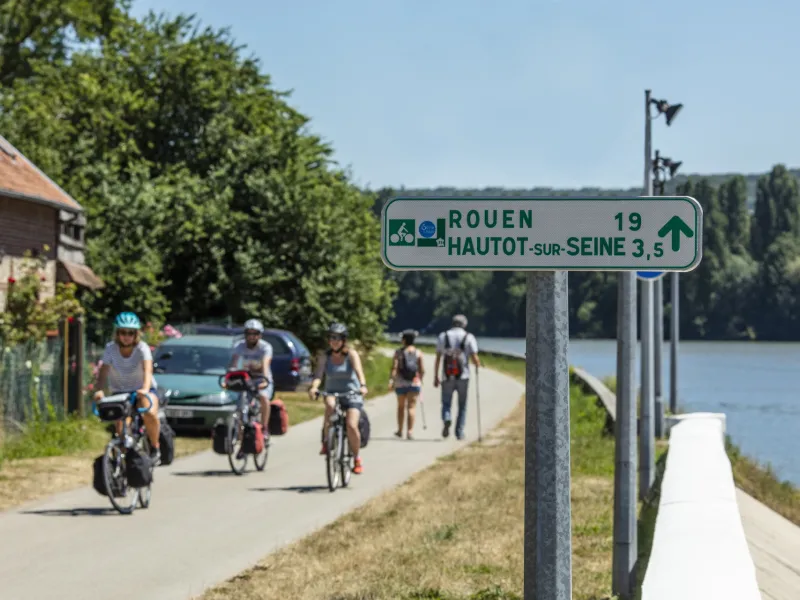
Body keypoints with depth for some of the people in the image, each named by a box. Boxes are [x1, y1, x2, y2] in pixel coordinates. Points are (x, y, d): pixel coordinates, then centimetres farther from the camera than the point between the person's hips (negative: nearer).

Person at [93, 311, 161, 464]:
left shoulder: (142, 348, -19)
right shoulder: (111, 349, -14)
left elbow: (147, 370, -34)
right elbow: (103, 372, -24)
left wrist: (145, 389, -54)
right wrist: (100, 390, -44)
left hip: (142, 390, -2)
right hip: (120, 391, 2)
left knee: (150, 414, -31)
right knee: (121, 429, -18)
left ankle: (155, 448, -9)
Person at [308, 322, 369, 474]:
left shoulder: (351, 354, -7)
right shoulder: (324, 356, -2)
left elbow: (358, 370, -24)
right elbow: (319, 373, -16)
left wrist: (363, 386, -43)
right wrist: (314, 387, -37)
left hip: (352, 394, -1)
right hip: (332, 393, 1)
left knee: (351, 426, -20)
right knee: (330, 404, -36)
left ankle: (357, 459, 3)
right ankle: (326, 441, -20)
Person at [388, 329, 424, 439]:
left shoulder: (399, 352, -3)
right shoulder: (418, 353, 1)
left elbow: (394, 368, -11)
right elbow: (422, 370, 2)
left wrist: (391, 380, -12)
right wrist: (420, 379, 18)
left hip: (401, 384, 0)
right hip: (414, 383, 0)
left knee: (401, 406, 15)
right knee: (411, 406, -2)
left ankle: (400, 430, 24)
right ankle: (410, 431, -14)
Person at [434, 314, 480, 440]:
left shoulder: (442, 336, 4)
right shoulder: (469, 337, -1)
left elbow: (437, 359, 2)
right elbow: (475, 359, -7)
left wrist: (435, 377, 7)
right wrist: (478, 365, 17)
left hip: (447, 377, 1)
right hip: (463, 377, -1)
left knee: (446, 403, 9)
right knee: (462, 406, 13)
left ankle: (447, 420, -21)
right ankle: (459, 432, 11)